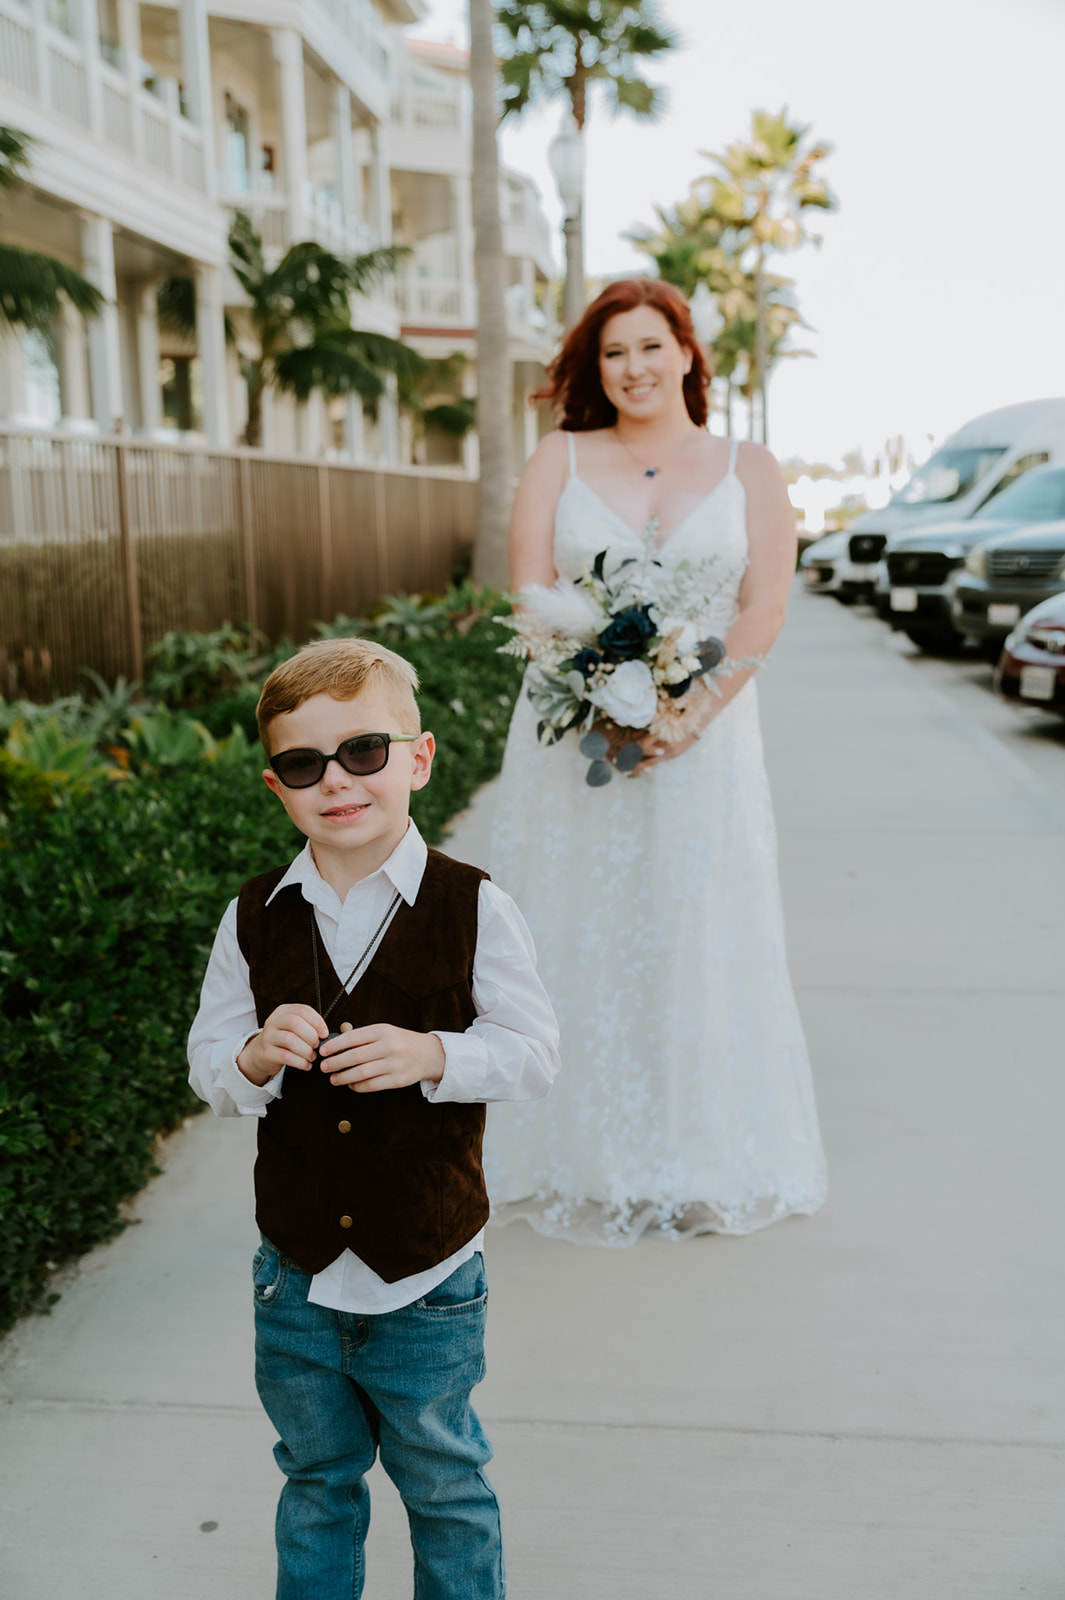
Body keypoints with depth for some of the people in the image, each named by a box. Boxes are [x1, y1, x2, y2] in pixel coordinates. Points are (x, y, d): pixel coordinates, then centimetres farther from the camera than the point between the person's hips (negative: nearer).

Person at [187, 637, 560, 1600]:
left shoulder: (473, 908, -13)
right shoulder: (255, 919, -5)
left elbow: (533, 1051, -12)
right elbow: (206, 1064, 0)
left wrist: (431, 1054, -29)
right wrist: (256, 1059, -22)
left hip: (430, 1281, -2)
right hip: (297, 1282, 3)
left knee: (446, 1487, 18)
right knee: (317, 1483, 25)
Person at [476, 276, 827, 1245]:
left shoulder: (749, 471, 9)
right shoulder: (561, 459, 9)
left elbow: (764, 609, -1)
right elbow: (530, 593, -1)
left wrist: (689, 714, -15)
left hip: (704, 736, 0)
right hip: (573, 731, 1)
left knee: (698, 941, 2)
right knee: (575, 942, 2)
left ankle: (705, 1170, 17)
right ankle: (584, 1166, 16)